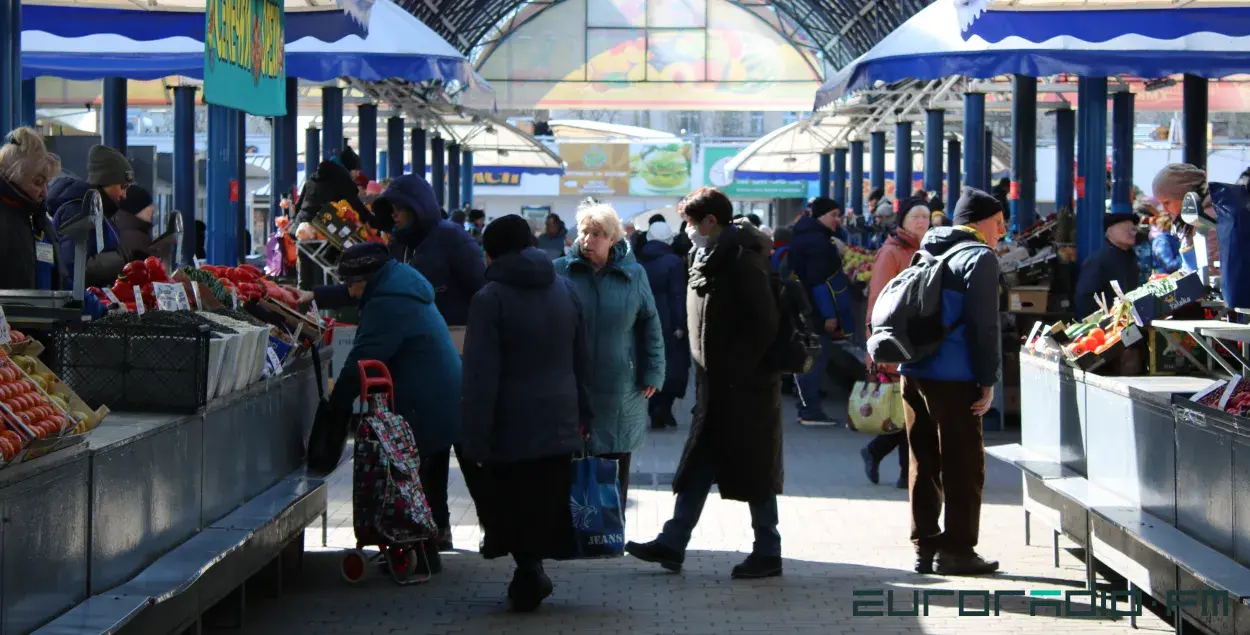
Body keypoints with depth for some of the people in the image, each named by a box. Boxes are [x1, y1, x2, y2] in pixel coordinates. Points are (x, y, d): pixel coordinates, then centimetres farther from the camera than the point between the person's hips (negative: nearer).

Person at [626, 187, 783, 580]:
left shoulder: (743, 259, -15)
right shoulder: (711, 258, 14)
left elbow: (765, 322, -20)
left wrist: (739, 369, -19)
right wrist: (710, 372, 12)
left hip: (746, 386, -9)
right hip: (716, 386, 9)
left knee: (754, 469, -1)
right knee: (699, 465, 9)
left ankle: (768, 553, 8)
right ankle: (672, 544, 10)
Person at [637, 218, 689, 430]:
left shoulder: (639, 261, 5)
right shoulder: (673, 261, -9)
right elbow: (677, 295, -13)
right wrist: (680, 324, -11)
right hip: (667, 322, -4)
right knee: (675, 365, 4)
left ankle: (655, 412, 12)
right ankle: (663, 406, -12)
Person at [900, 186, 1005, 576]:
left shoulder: (929, 252, 18)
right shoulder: (979, 258, -7)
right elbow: (985, 325, -13)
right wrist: (988, 381, -10)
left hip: (914, 371, 8)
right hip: (953, 378, -8)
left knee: (924, 464, 12)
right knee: (964, 466, -1)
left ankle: (924, 548, 16)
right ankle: (957, 551, 0)